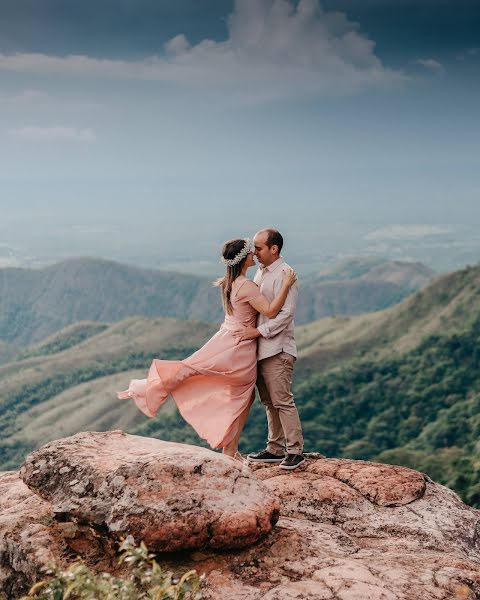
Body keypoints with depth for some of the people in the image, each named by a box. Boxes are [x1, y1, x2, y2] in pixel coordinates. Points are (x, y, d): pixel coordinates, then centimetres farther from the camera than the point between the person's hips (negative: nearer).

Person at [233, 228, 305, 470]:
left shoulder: (284, 275, -14)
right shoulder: (261, 272, 15)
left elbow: (285, 314, -20)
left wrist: (257, 331, -21)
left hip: (277, 349, -9)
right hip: (260, 348, 9)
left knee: (282, 400, -8)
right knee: (269, 402, 13)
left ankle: (295, 451, 0)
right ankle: (275, 449, 22)